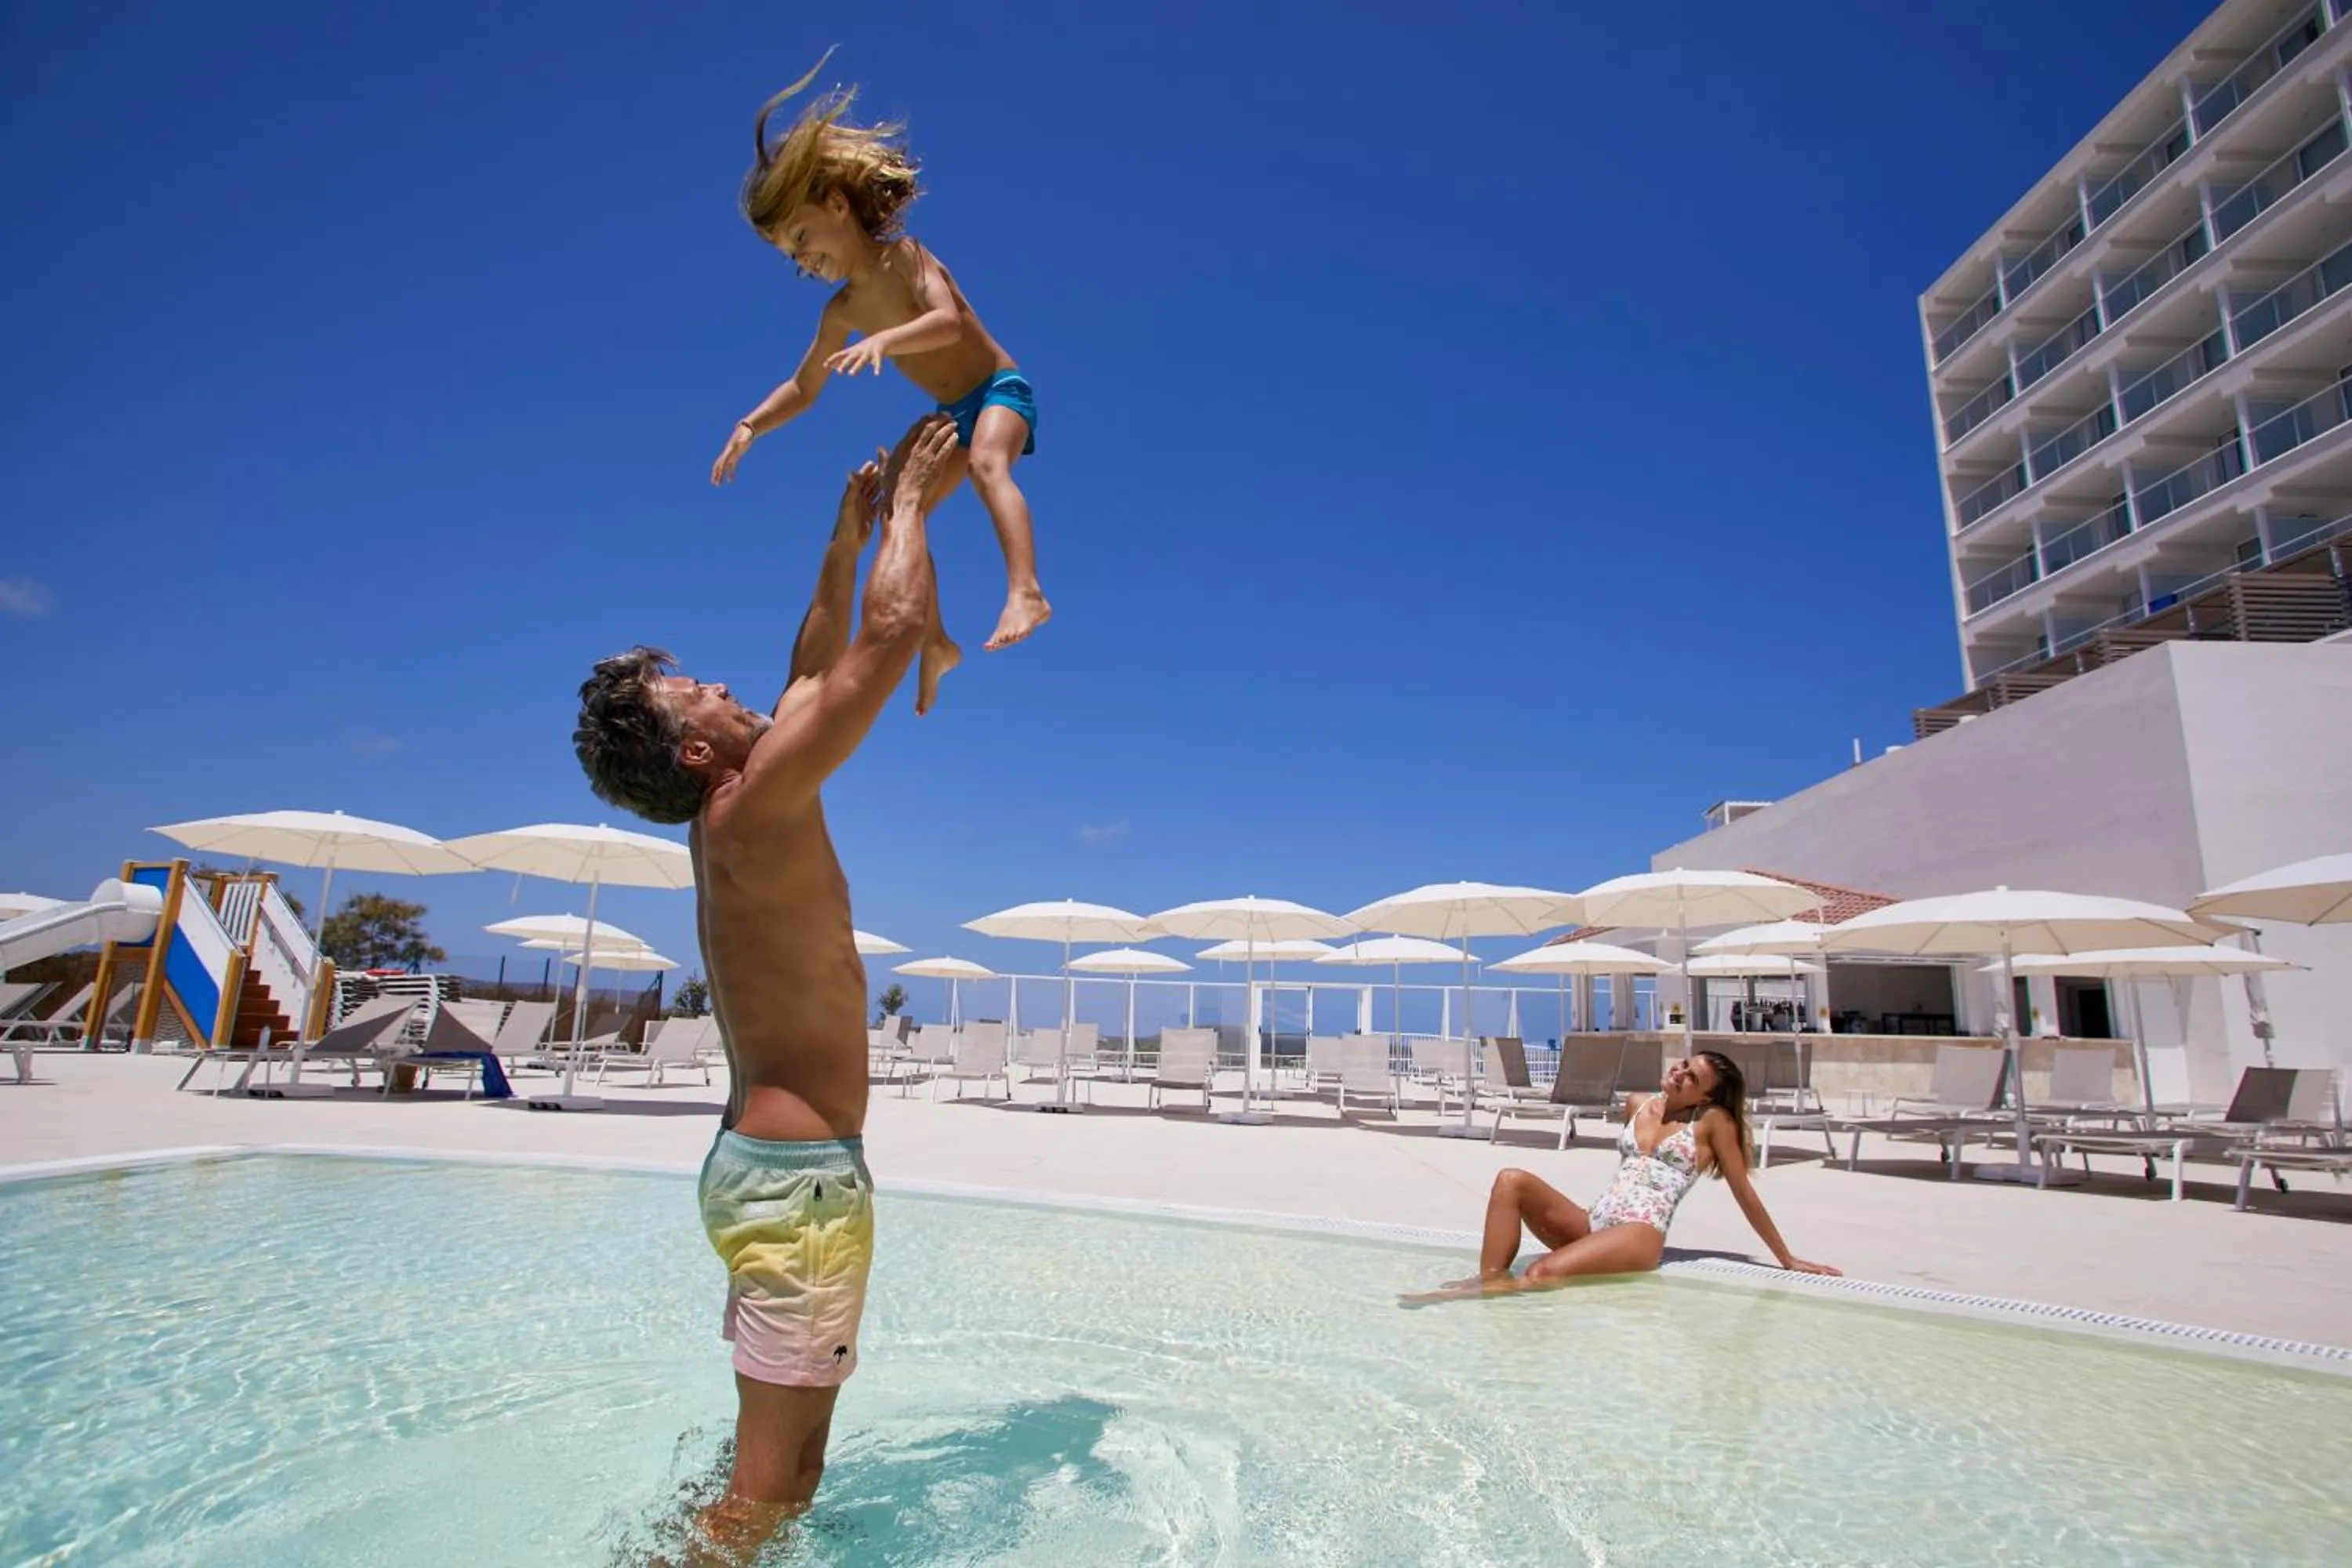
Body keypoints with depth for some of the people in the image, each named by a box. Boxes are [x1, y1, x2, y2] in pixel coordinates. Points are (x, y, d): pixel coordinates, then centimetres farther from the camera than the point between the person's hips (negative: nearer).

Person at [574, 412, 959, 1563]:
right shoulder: (758, 807, -17)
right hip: (801, 1170, -10)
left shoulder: (727, 817, 10)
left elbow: (812, 670, 21)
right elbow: (894, 628, -17)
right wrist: (905, 497, -1)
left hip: (765, 1160, 10)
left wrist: (851, 526, 23)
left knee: (786, 1453, 22)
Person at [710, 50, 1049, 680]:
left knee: (987, 463, -37)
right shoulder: (842, 312, 6)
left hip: (1001, 389, -7)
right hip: (953, 415, 8)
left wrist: (882, 341, -45)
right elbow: (803, 388, 13)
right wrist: (750, 425, -1)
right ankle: (934, 642, 9)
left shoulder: (907, 256, -12)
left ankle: (1026, 592, -51)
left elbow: (949, 321, -31)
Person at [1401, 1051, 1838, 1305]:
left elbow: (1745, 1193, 7)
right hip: (1593, 1223, 7)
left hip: (1641, 1234, -6)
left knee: (1543, 1273, -33)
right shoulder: (1639, 1106, 17)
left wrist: (1787, 1258, 11)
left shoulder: (1713, 1121, 2)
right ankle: (1490, 1283, -26)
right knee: (1512, 1181, -20)